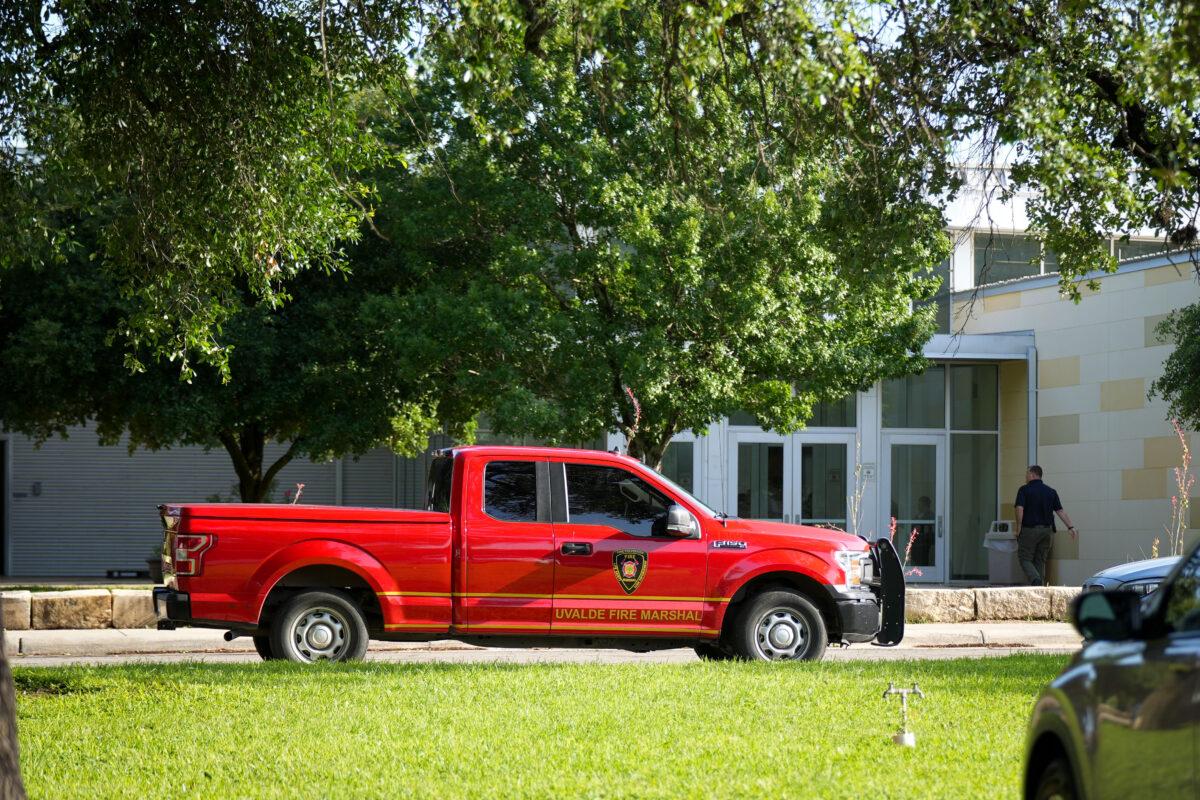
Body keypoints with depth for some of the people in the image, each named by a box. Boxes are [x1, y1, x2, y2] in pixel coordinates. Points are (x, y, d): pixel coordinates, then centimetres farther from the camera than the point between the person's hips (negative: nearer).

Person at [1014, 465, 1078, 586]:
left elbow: (1020, 509, -17)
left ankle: (1035, 579, -24)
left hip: (1029, 529, -5)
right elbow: (1060, 511, 3)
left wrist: (1018, 528, -10)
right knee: (1040, 561, 13)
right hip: (1047, 530, 5)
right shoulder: (1051, 492, 9)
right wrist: (1071, 527, 0)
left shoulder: (1024, 490, -6)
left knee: (1025, 558, 2)